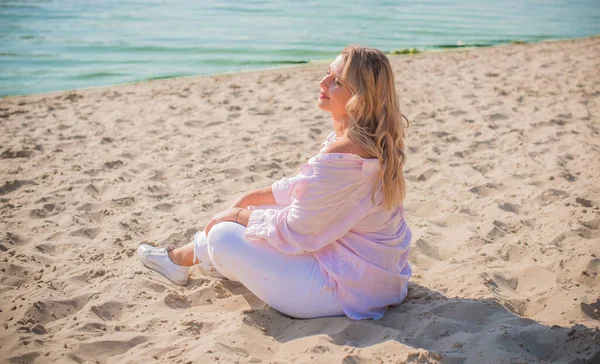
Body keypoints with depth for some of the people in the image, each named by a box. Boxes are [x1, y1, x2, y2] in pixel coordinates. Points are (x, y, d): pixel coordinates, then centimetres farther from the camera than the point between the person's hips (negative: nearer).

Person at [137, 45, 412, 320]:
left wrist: (239, 214, -4)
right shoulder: (372, 140, 0)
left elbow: (294, 232, -19)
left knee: (223, 237, -4)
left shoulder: (341, 156, -31)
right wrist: (253, 197, 13)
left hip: (347, 288, -9)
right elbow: (308, 185, 14)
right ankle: (182, 257, 39)